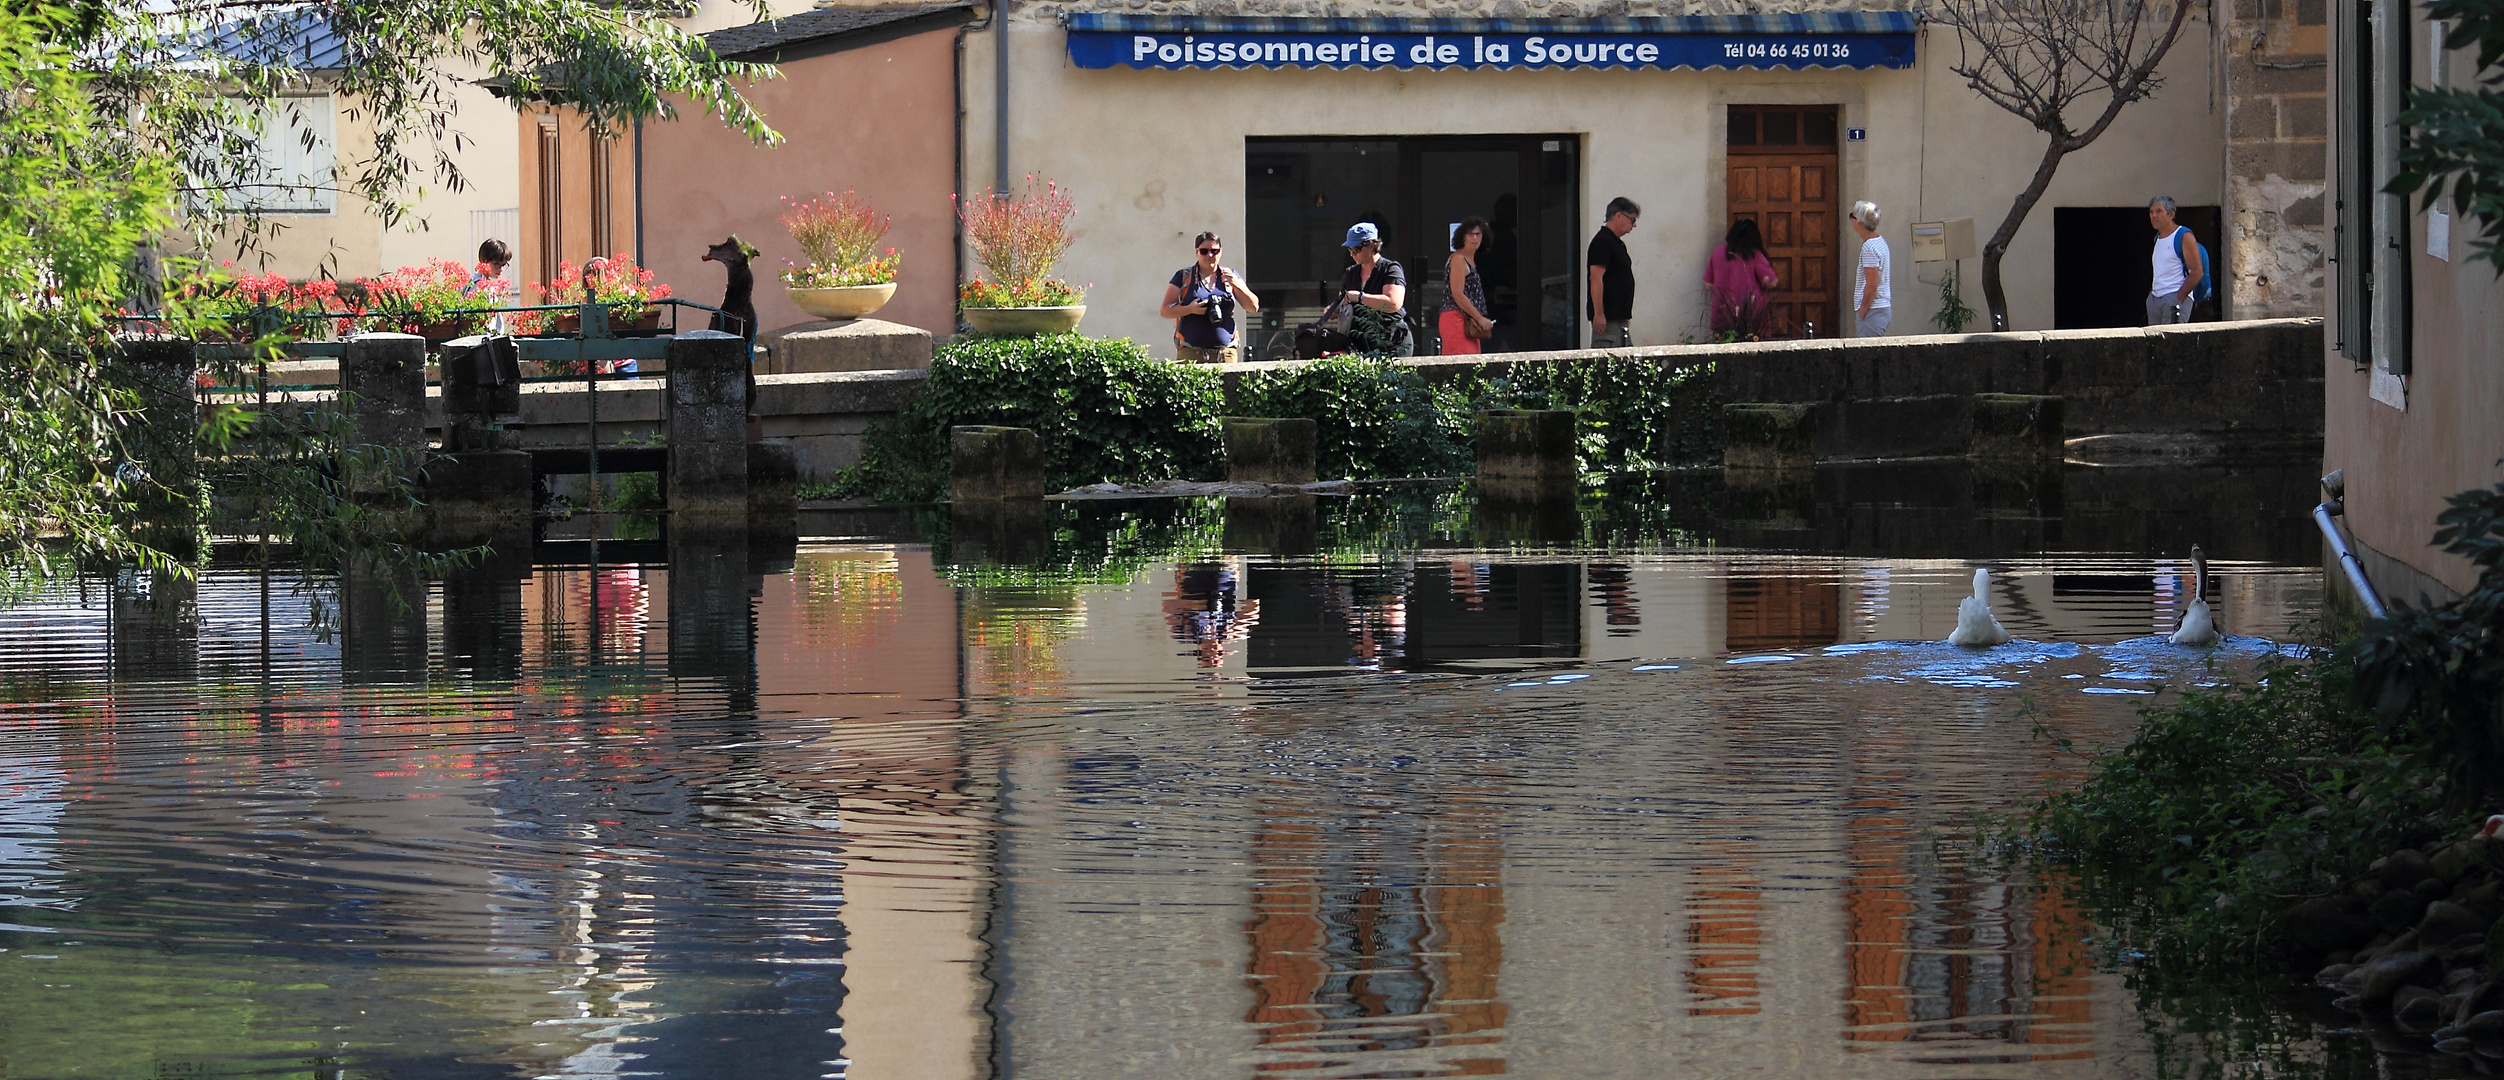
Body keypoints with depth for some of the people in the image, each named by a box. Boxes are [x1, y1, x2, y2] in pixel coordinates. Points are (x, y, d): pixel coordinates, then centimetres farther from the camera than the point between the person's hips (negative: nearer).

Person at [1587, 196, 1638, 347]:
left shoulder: (1617, 243, 19)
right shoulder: (1602, 242, -12)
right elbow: (1596, 278, -19)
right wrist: (1599, 314, -24)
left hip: (1618, 317, 10)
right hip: (1606, 318, -10)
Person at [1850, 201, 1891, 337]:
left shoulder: (1869, 248, -17)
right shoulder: (1879, 241, 13)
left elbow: (1872, 286, -21)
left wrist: (1862, 311, -13)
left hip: (1873, 310, -10)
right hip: (1883, 308, 10)